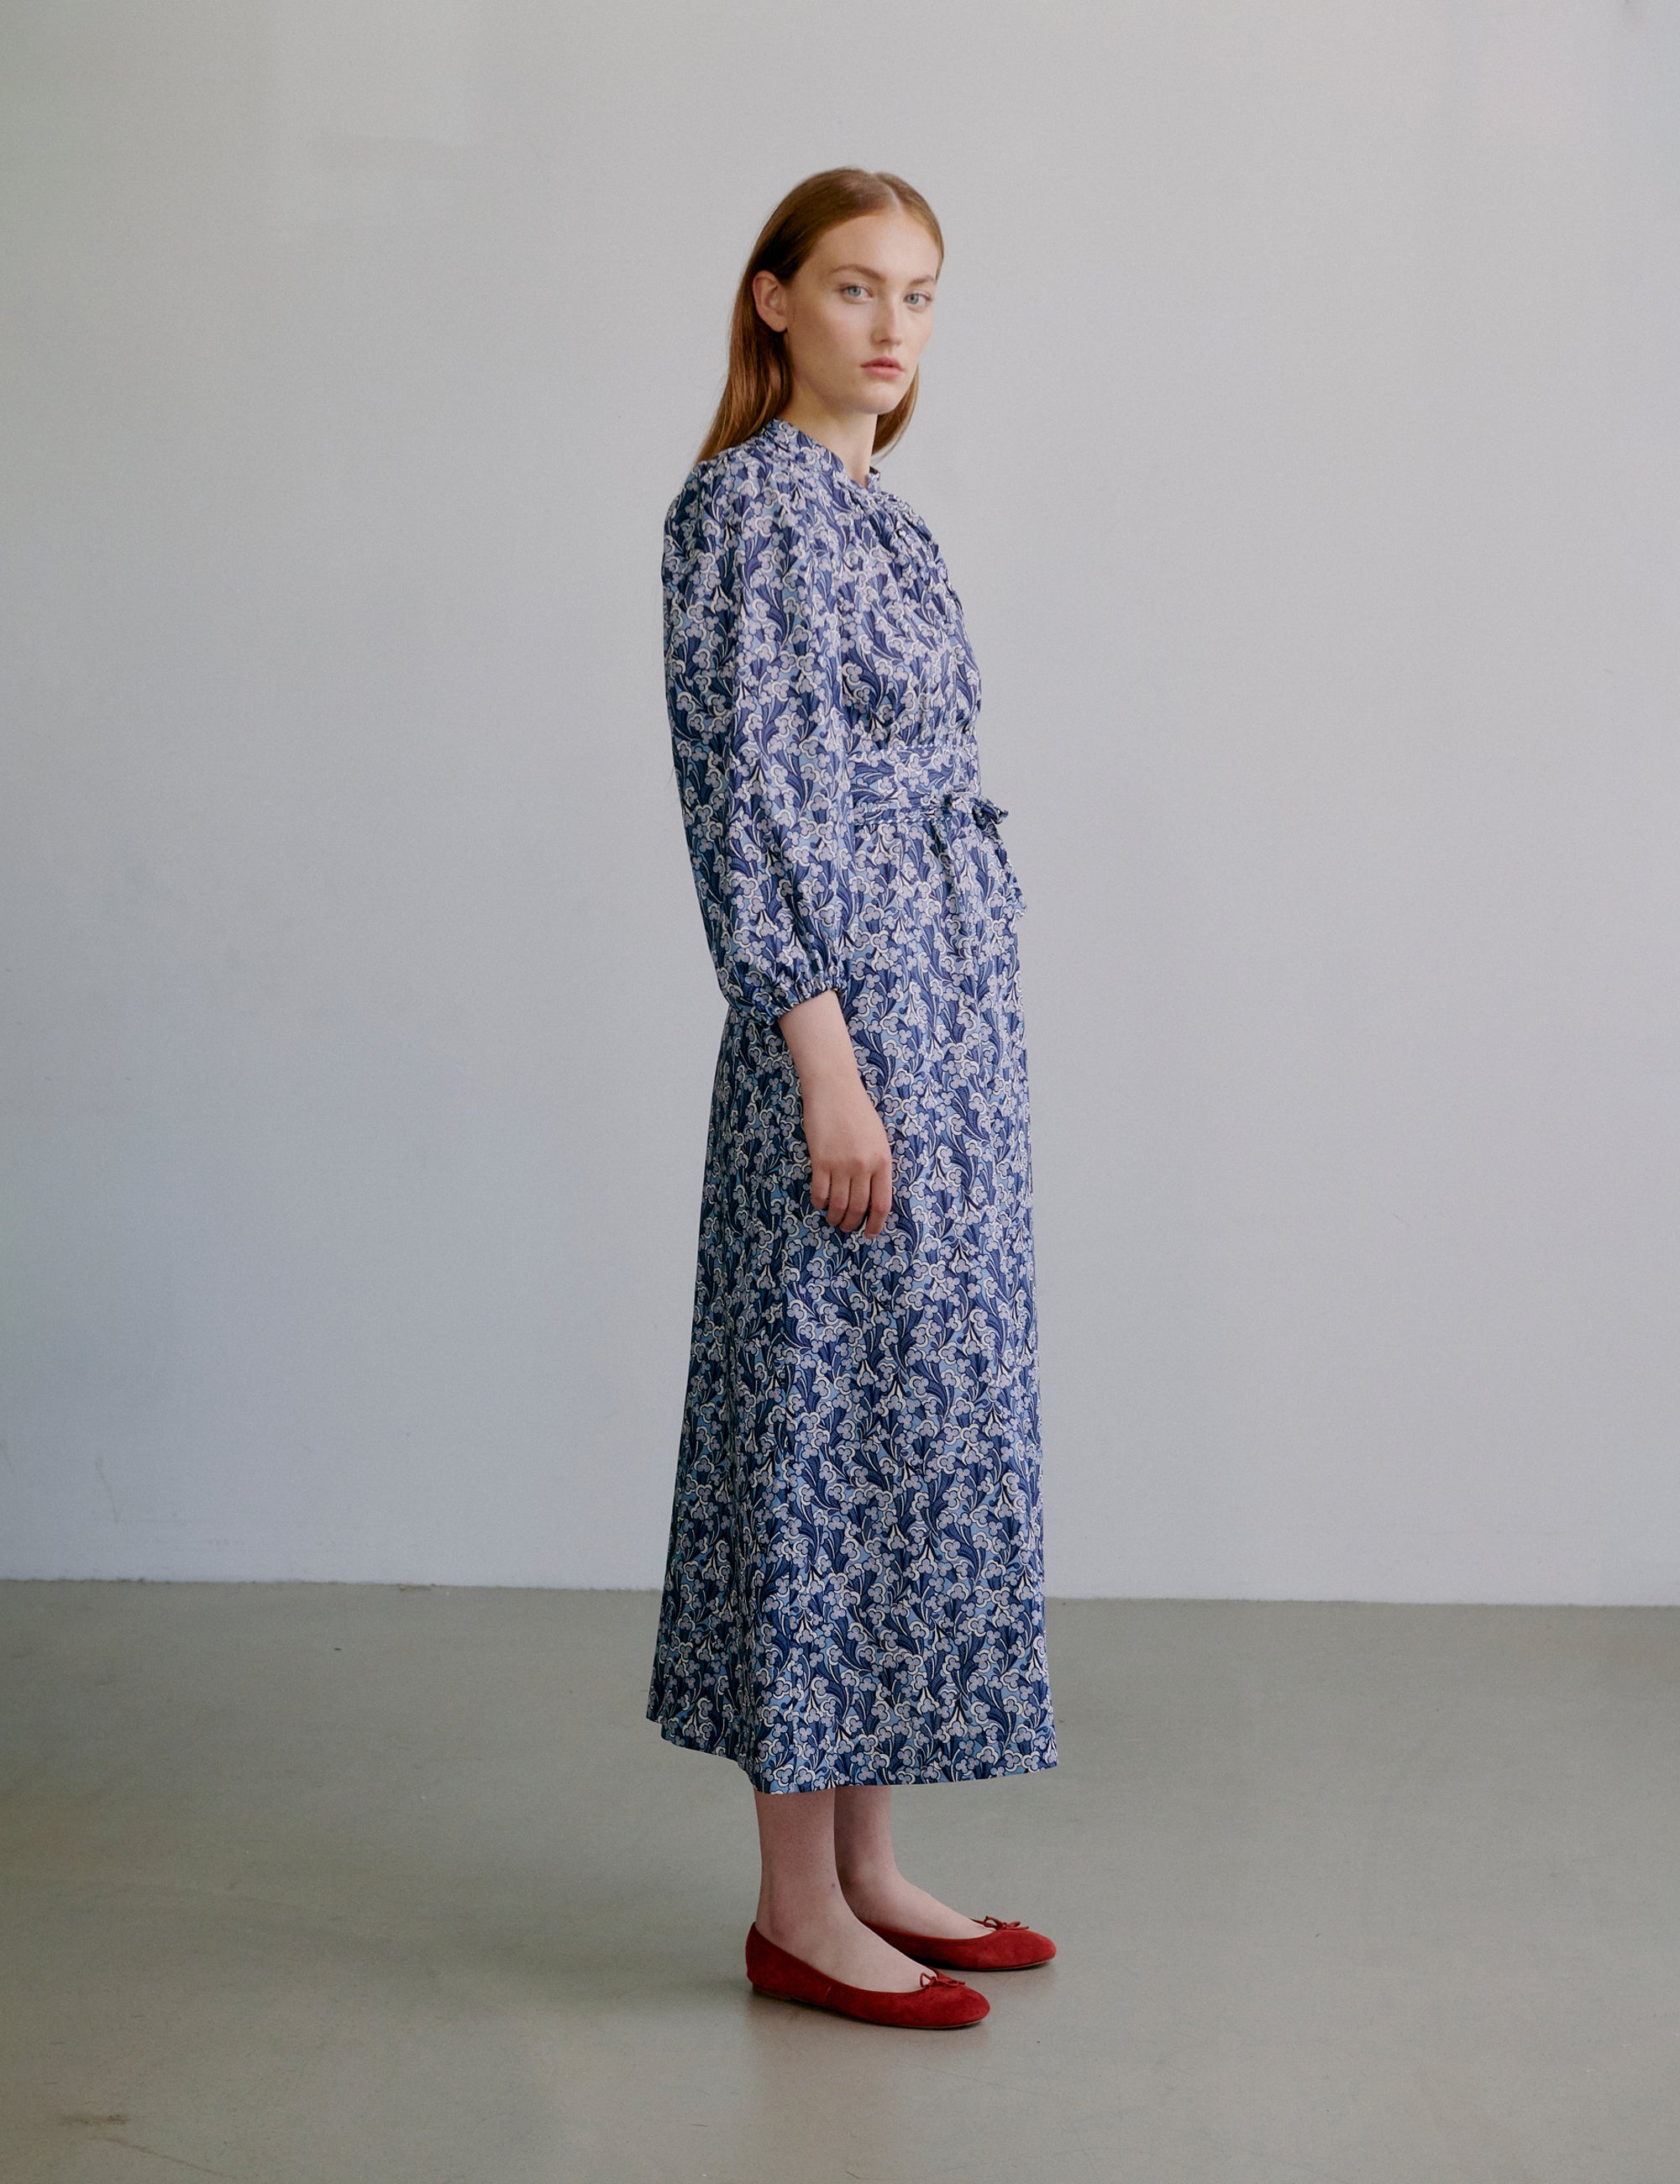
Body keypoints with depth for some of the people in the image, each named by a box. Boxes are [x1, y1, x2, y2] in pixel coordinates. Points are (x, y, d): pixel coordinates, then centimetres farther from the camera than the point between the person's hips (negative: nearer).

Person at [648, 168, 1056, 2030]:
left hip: (947, 1009, 10)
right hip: (848, 1017, -10)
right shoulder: (748, 505, -11)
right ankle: (799, 1912, 8)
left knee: (916, 1413, 12)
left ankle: (868, 1869, 22)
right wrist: (827, 1065, -21)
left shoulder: (874, 515, 17)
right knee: (835, 1412, -4)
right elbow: (744, 801, -17)